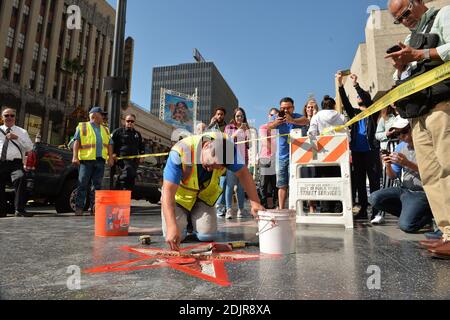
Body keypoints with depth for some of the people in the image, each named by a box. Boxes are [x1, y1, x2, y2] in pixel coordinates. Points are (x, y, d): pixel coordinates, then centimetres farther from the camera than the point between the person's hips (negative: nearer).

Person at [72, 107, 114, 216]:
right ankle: (79, 207, 1)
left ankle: (94, 207, 6)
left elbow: (109, 144, 17)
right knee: (83, 184, -4)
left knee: (97, 184, 3)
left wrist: (110, 158, 4)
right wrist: (75, 156, -9)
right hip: (86, 159, -4)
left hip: (100, 160, 4)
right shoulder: (82, 126, 11)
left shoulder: (105, 129, 23)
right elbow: (77, 142, 2)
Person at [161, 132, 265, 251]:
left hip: (205, 195, 3)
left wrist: (255, 203, -26)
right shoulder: (180, 152, -36)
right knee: (173, 235, -15)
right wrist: (171, 226, -46)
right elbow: (168, 191, -38)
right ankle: (184, 219, 21)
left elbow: (243, 173, -17)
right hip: (180, 196, -2)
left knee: (207, 235, -11)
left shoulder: (227, 146, -26)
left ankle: (193, 220, 24)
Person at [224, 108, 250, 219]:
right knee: (230, 184, -8)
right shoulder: (229, 128, 7)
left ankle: (241, 209, 6)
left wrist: (246, 131, -2)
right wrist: (238, 130, -17)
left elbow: (249, 145, 11)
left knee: (241, 185, 2)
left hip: (243, 159, 3)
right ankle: (229, 209, -7)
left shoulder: (246, 128, 16)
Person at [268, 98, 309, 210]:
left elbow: (306, 121, -30)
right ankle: (281, 209, 17)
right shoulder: (278, 118, 2)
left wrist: (292, 121, -51)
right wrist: (275, 123, -45)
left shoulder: (297, 117, -7)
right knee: (282, 185, 9)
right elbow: (269, 126, -20)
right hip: (282, 155, 4)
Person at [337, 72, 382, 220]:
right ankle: (363, 210, 12)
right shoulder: (354, 112, 18)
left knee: (374, 181, -4)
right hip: (356, 151, 4)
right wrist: (340, 84, -7)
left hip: (371, 150, -4)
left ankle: (375, 211, -1)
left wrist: (356, 84, -14)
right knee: (359, 181, 5)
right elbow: (345, 102, 3)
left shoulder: (373, 112, 9)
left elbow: (368, 101, -9)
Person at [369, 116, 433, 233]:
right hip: (404, 190, 6)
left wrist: (408, 164, -27)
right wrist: (388, 166, -12)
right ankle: (410, 214, 4)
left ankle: (428, 214, 9)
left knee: (406, 226, -24)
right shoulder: (400, 147, 7)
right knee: (374, 198, -17)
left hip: (421, 192, -6)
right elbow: (393, 176, 9)